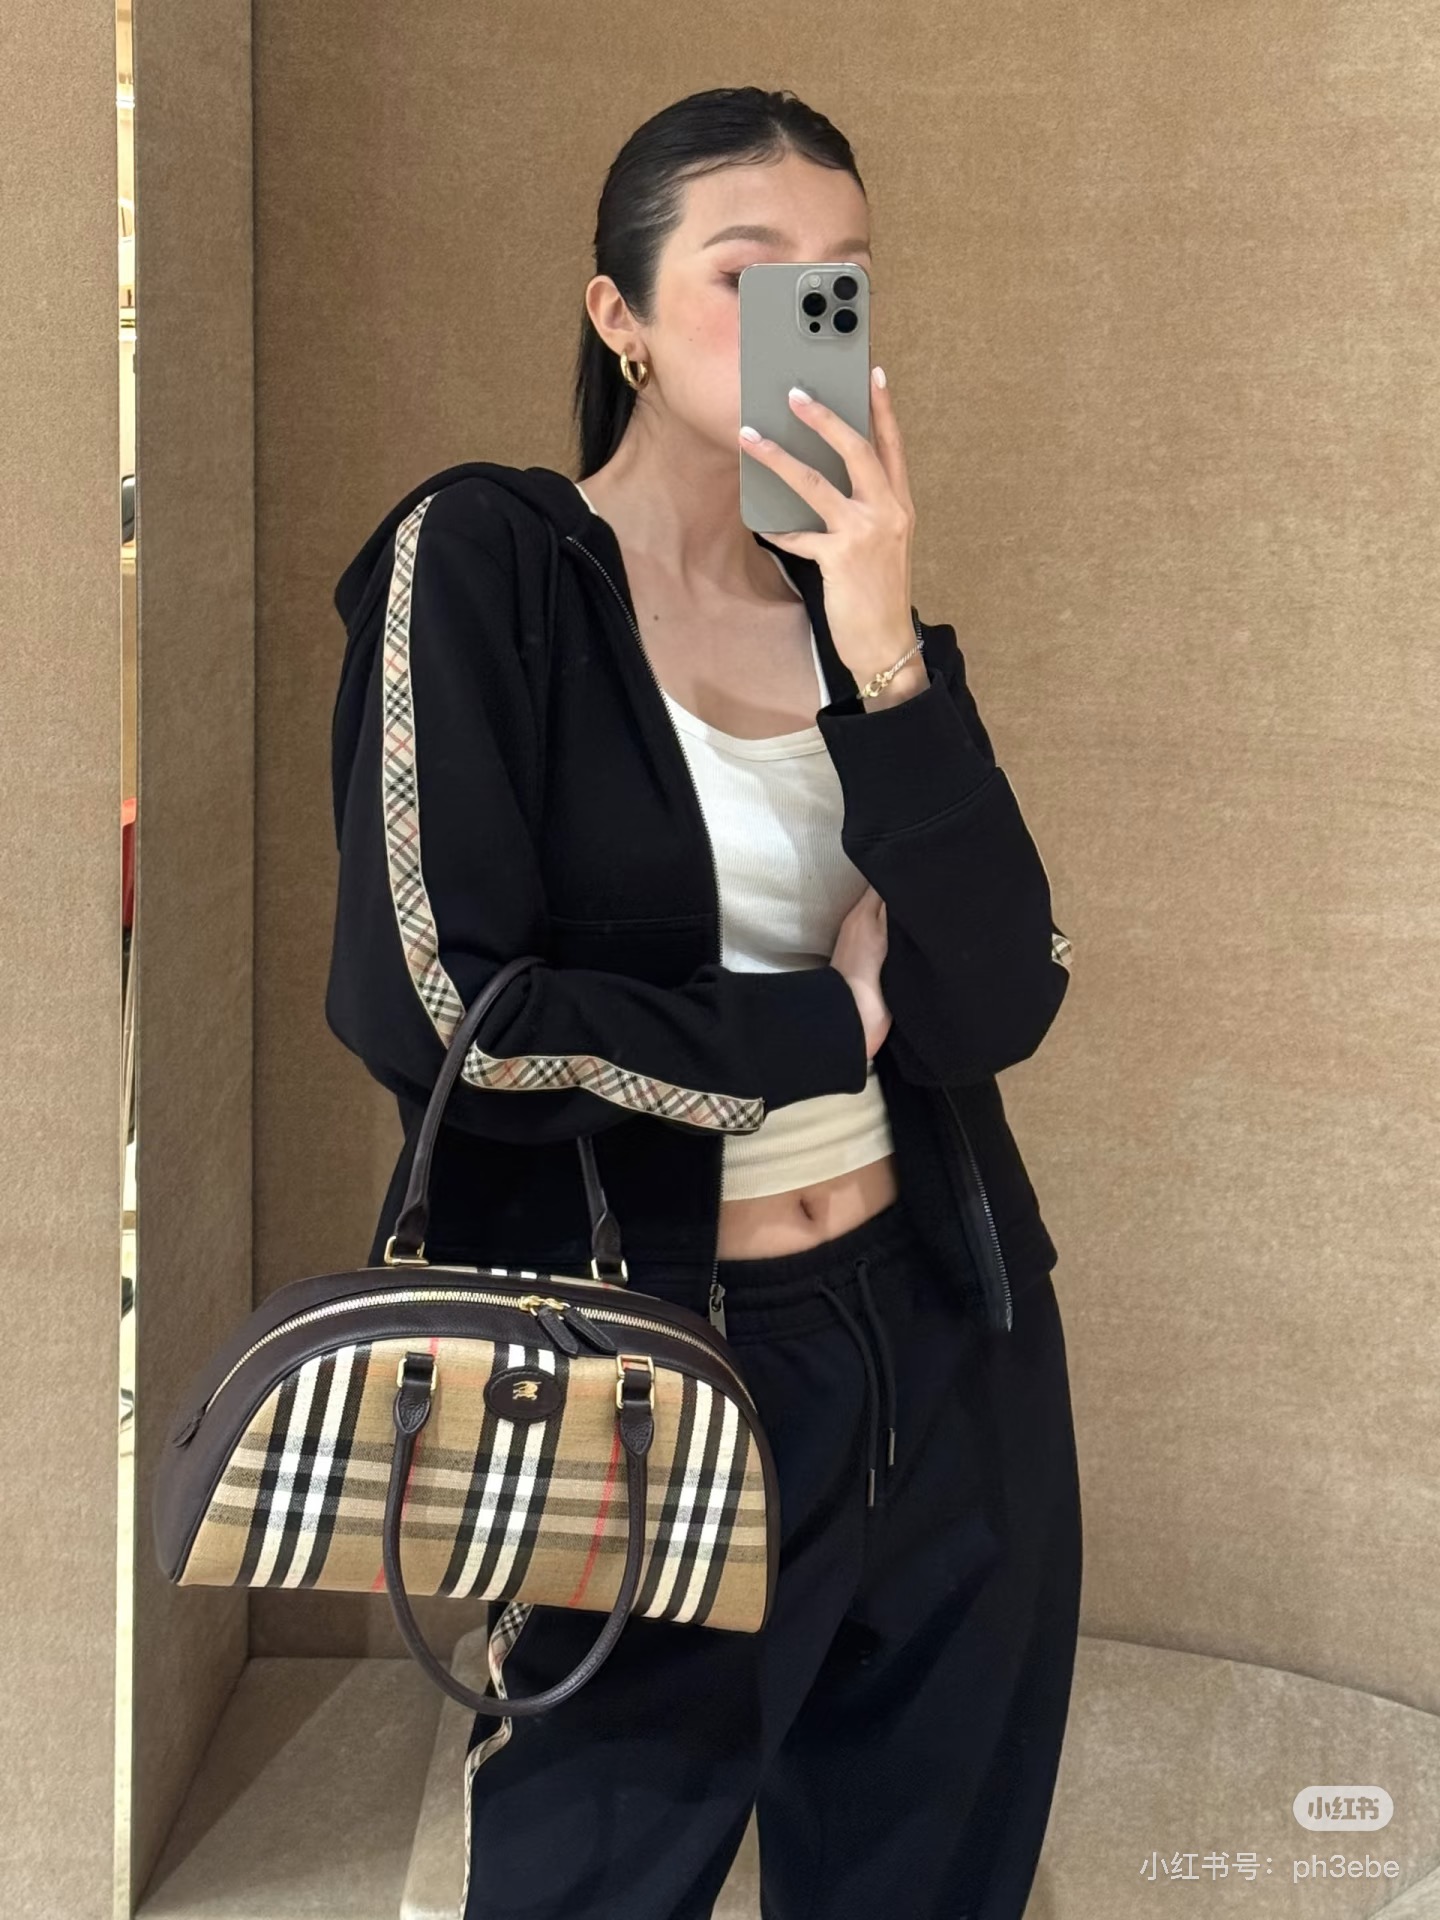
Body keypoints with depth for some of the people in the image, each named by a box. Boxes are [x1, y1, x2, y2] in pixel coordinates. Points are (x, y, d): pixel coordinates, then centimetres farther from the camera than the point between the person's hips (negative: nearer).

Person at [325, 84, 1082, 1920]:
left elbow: (1001, 1005, -7)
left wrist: (881, 653, -18)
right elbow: (425, 999, -19)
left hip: (947, 1355, 5)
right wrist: (832, 1022, -9)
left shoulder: (859, 608, 5)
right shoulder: (483, 563, -8)